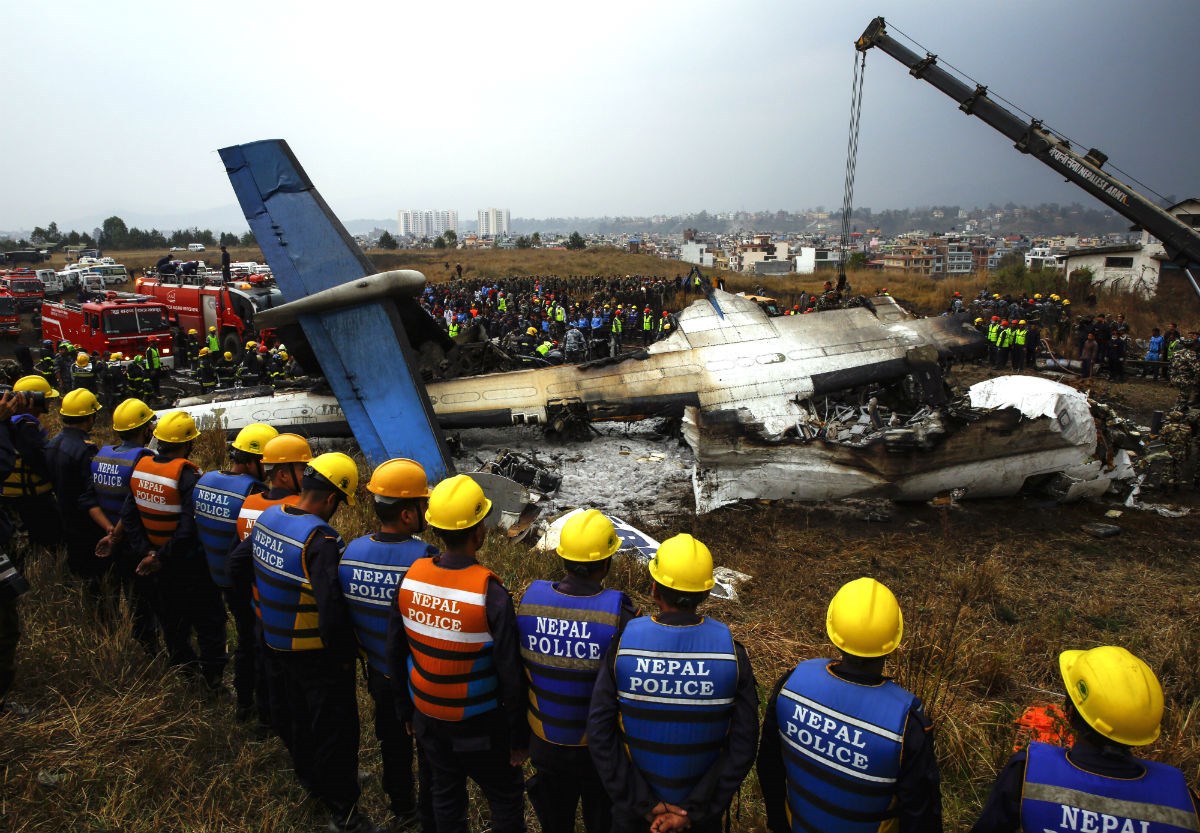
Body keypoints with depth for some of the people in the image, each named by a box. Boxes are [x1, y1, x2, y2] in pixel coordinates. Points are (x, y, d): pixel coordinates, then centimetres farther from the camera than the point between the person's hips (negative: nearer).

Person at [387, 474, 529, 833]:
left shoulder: (411, 578, -12)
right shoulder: (490, 594, -27)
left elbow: (395, 653, 1)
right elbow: (510, 675, -20)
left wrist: (406, 709, 15)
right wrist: (519, 737, -6)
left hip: (428, 719, 5)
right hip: (479, 725, -5)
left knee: (446, 794, 23)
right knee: (506, 798, 16)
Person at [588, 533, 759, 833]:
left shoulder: (624, 643, -21)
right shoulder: (731, 651, -19)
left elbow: (599, 735, -16)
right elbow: (743, 744, -15)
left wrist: (643, 804, -10)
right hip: (703, 797, 1)